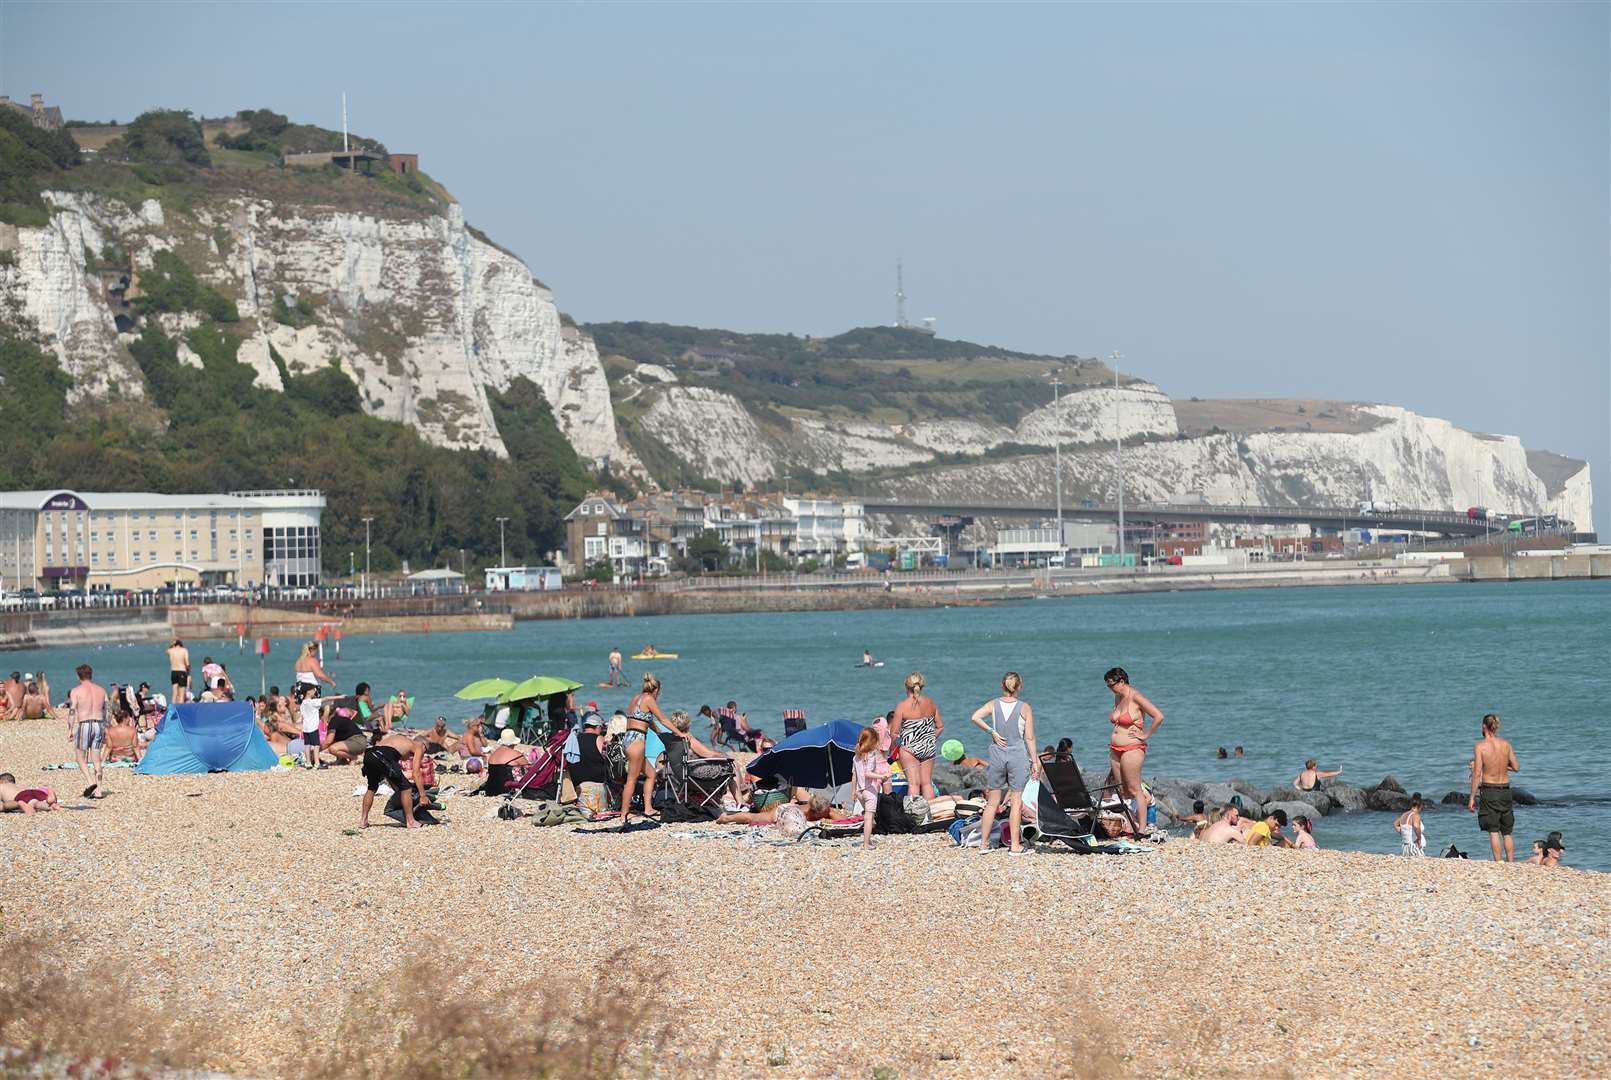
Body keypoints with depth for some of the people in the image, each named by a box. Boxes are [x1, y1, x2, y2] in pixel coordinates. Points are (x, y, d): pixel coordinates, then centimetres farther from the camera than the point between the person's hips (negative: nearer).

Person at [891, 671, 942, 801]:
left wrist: (894, 748, 5)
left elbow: (893, 733, -12)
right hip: (929, 748, 4)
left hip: (910, 748, -4)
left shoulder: (902, 706, -14)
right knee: (927, 782, 12)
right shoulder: (930, 703, 0)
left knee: (914, 783, -1)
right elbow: (940, 726, 8)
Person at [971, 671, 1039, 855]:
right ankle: (1016, 845, 2)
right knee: (1016, 802, 3)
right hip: (1018, 756, -2)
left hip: (997, 755, 2)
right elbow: (1029, 738, -4)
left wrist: (992, 732, -6)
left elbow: (976, 717, -16)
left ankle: (984, 844, 10)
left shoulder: (993, 704, 1)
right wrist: (1034, 762, 2)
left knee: (992, 802, 9)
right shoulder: (1025, 708, -3)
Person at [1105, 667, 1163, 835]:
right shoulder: (1118, 698, 13)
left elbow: (1159, 717, -19)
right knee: (1122, 791, 6)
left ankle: (1142, 830, -3)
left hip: (1132, 749, -9)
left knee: (1134, 790, -6)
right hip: (1115, 750, 9)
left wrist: (1146, 735, -12)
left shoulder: (1135, 697, -13)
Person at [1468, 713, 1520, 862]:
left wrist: (1472, 798, -7)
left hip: (1489, 789, -4)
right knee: (1507, 832, 12)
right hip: (1505, 789, 4)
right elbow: (1516, 767, 6)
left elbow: (1477, 774, -12)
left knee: (1493, 831, 0)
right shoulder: (1506, 744, 1)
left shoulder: (1481, 746, -10)